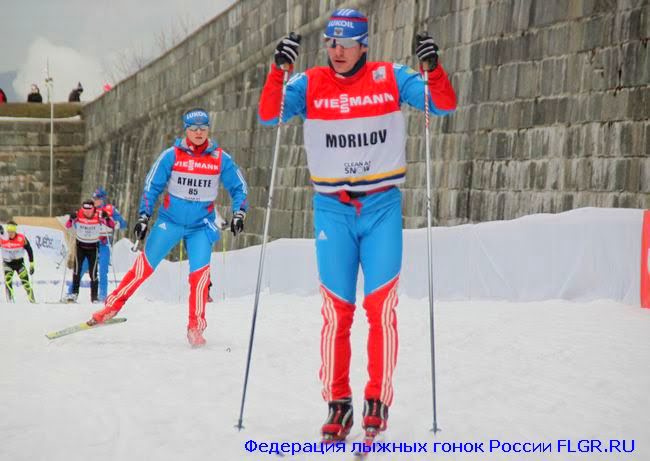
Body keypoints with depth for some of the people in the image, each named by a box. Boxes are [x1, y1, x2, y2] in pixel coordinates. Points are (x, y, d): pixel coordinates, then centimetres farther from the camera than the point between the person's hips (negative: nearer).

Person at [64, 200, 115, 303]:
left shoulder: (99, 215, -16)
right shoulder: (78, 215, -13)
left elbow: (112, 226, -14)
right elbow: (68, 226, -12)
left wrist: (107, 218, -33)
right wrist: (71, 219, -31)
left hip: (93, 247, -1)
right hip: (80, 246, 1)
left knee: (93, 273, -1)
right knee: (77, 269, -14)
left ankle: (94, 297, 7)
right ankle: (74, 293, -8)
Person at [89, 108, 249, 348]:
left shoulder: (221, 159, -5)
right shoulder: (172, 155, -7)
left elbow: (239, 188, 6)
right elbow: (152, 185, 1)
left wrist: (238, 215, -7)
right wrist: (144, 217, -3)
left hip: (201, 225, 0)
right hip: (170, 220, 0)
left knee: (200, 272, -14)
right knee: (145, 266, -1)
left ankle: (195, 327, -4)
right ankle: (113, 305, 13)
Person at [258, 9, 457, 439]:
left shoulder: (390, 78, -2)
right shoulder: (310, 83, 1)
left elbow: (444, 105, -7)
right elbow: (269, 116, -12)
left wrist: (434, 69, -26)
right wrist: (278, 70, -26)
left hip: (383, 206, -1)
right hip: (332, 209, 1)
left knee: (381, 307, -4)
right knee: (336, 310, 0)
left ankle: (378, 401, 9)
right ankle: (337, 403, 11)